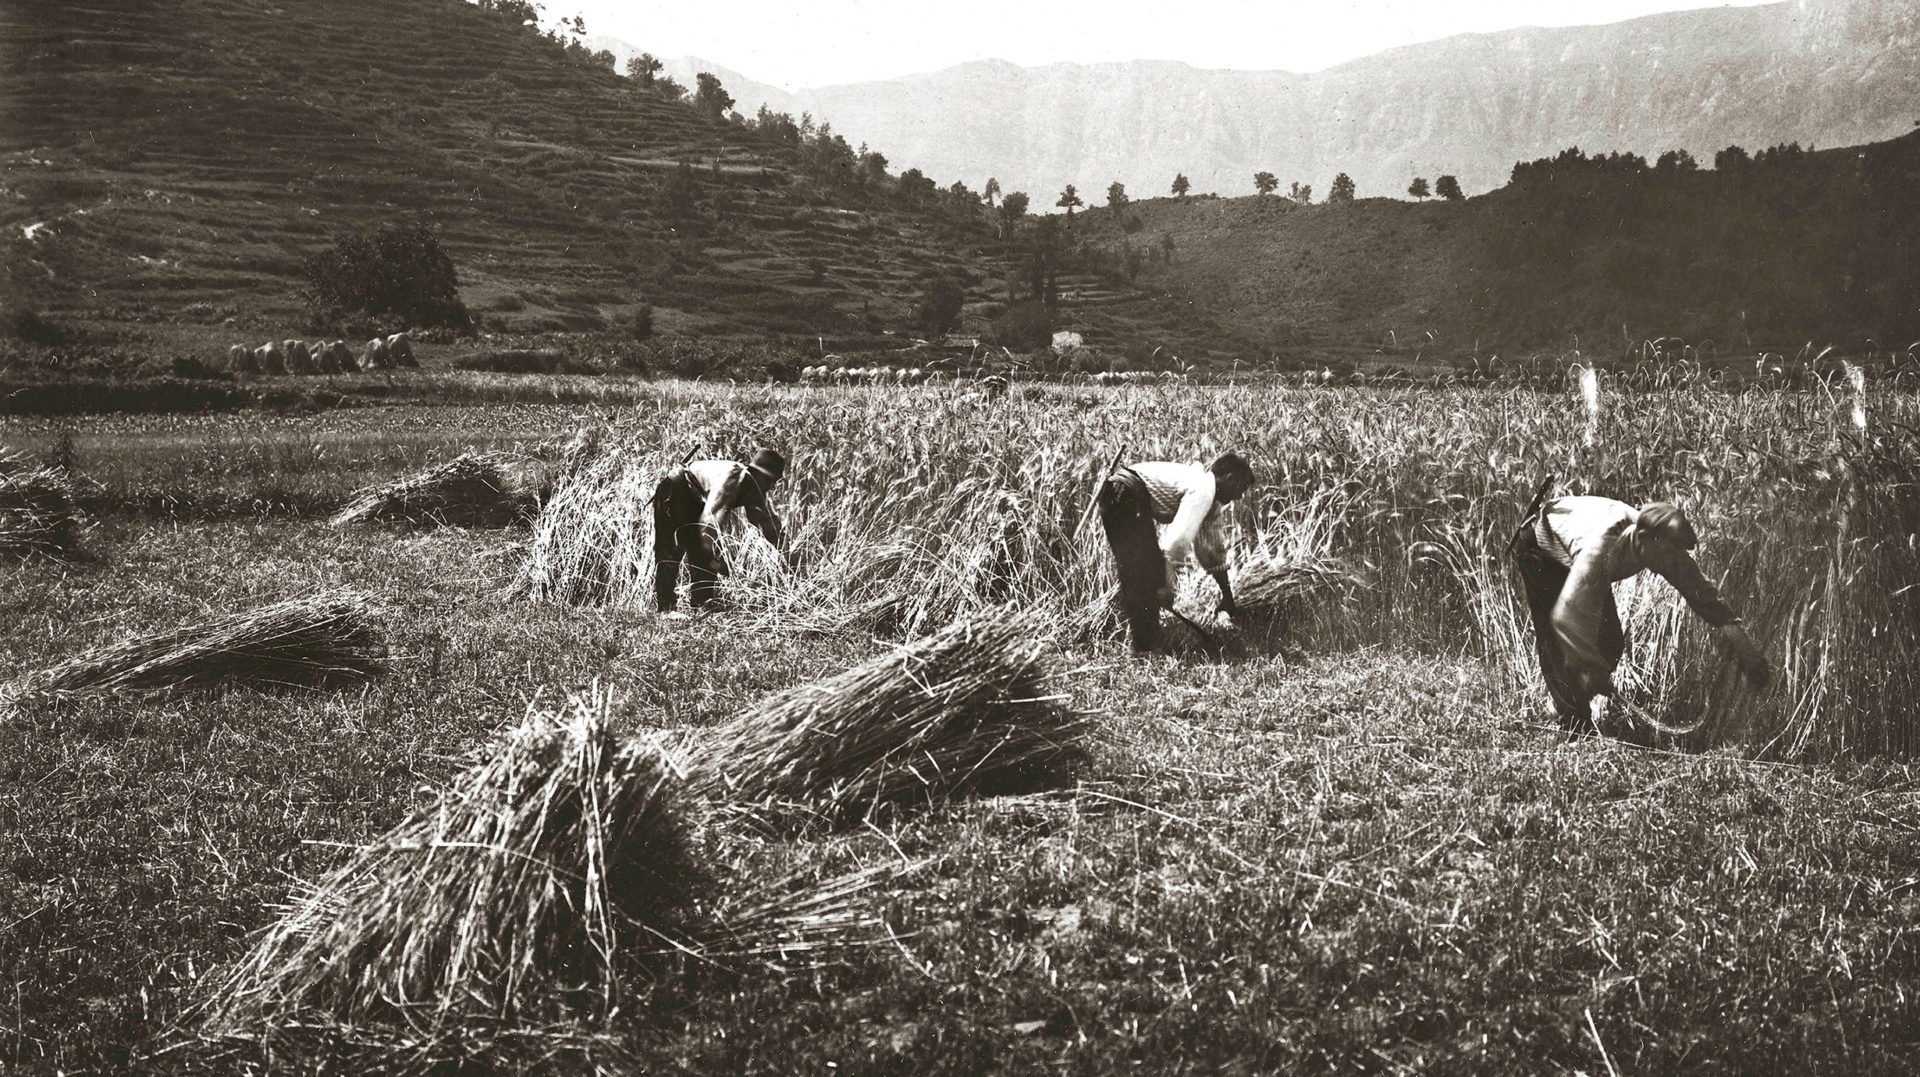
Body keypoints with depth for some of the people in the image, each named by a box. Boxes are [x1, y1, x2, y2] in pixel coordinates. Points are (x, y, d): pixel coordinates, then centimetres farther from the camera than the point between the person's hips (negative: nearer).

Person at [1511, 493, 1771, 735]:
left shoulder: (1663, 548, -27)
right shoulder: (1600, 547, -49)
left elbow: (1702, 592, -14)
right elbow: (1567, 613, -55)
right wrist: (1591, 668, -55)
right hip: (1538, 546, -7)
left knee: (1611, 642, 1)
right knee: (1559, 646, -16)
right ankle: (1576, 727, -3)